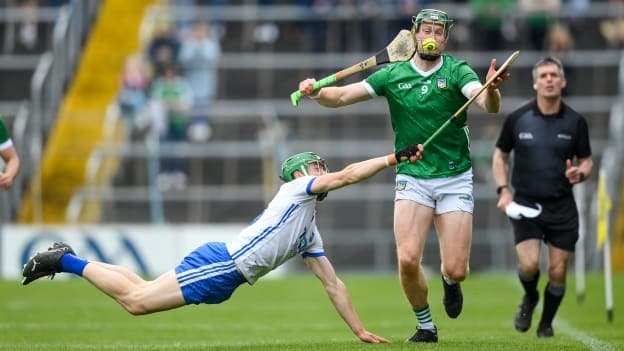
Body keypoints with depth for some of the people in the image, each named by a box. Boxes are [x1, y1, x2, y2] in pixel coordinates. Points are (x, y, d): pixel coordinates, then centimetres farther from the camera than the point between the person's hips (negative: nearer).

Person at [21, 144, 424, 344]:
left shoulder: (311, 235, 23)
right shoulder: (296, 189, 0)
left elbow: (333, 284, 24)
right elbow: (346, 175, -16)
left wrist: (360, 329, 18)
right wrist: (395, 158, -15)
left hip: (223, 280, 8)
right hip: (219, 263, -8)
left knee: (138, 298, 7)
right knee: (135, 299, -12)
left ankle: (69, 260, 18)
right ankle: (65, 261, 2)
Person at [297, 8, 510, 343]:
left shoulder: (457, 71, -6)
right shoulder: (393, 74, 0)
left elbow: (488, 104, -23)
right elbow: (342, 96, -1)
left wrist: (492, 89, -46)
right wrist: (316, 92, -22)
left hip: (455, 179, -1)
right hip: (412, 177, 1)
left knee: (456, 269, -7)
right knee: (407, 259, -16)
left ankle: (449, 281, 32)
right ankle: (425, 325, 8)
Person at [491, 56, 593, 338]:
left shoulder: (575, 122, 0)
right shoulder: (517, 119, -2)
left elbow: (586, 160, 9)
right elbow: (500, 156, 10)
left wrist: (580, 173, -14)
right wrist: (503, 190, -3)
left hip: (562, 208, 1)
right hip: (525, 206, -1)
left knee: (557, 272, 0)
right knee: (529, 264, -18)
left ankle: (546, 324, 24)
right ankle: (529, 298, 17)